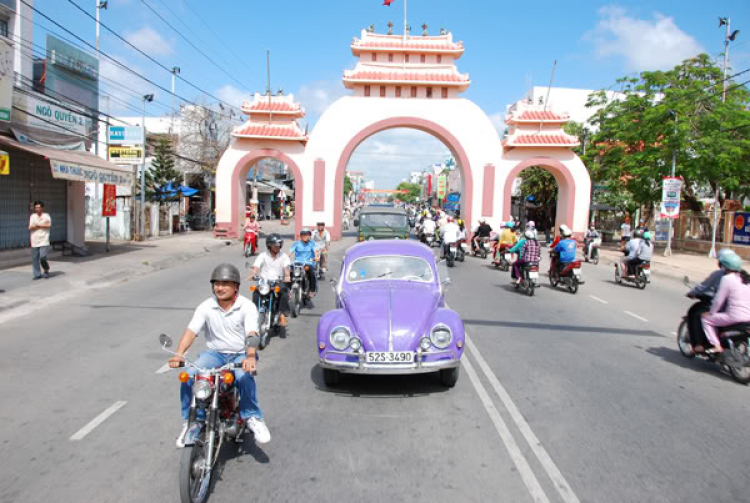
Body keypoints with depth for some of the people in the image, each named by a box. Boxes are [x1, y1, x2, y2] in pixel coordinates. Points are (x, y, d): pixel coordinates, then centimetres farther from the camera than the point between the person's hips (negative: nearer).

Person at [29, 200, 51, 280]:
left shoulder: (46, 215, 4)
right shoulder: (32, 216, 11)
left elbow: (49, 225, -11)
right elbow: (30, 228, 2)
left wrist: (38, 225, -7)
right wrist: (42, 225, -8)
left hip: (44, 241, -3)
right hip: (34, 241, 3)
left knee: (42, 257, -12)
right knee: (34, 258, 3)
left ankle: (46, 270, 11)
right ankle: (37, 274, 12)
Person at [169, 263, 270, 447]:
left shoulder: (247, 306, -9)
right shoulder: (206, 307, -1)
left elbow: (252, 333, -22)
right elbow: (191, 331, -11)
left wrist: (250, 356, -42)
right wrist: (179, 354, -30)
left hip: (241, 354, -3)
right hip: (215, 353, 3)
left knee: (244, 376, -35)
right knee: (187, 375, -22)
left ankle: (252, 417, -14)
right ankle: (188, 421, -3)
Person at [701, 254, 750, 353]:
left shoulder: (727, 279, -10)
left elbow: (719, 300, -10)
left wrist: (711, 312, 4)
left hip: (735, 317, -8)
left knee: (705, 318, 7)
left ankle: (716, 346, -3)